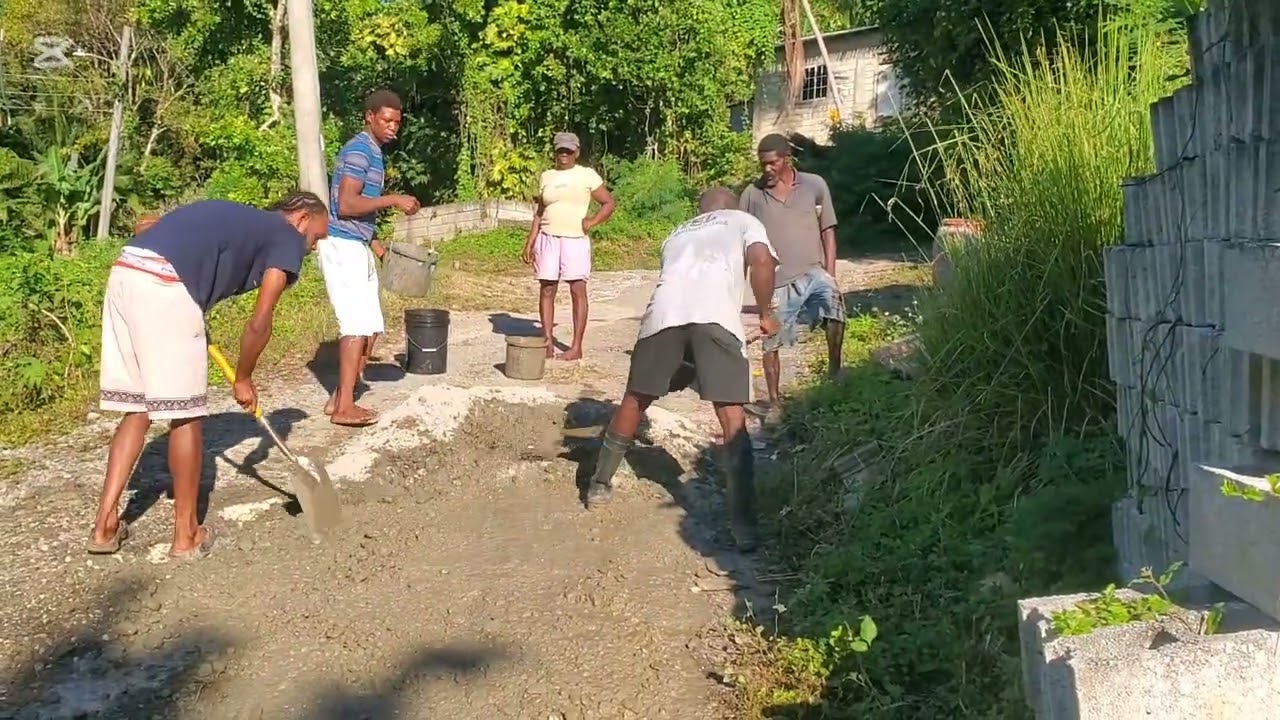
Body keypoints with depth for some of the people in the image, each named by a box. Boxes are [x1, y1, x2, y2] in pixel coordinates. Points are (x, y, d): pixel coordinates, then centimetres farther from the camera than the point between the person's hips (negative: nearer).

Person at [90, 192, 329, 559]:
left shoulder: (242, 220, 33)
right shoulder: (289, 238, 11)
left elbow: (148, 228, 32)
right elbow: (259, 324, 3)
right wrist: (243, 379, 19)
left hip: (124, 273, 8)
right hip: (165, 287, -8)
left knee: (137, 410, 17)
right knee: (186, 415, 4)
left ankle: (105, 524, 17)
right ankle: (186, 535, 13)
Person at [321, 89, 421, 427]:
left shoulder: (373, 151, 18)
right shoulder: (359, 150, -13)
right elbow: (345, 205, -22)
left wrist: (375, 242, 18)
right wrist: (392, 200, -20)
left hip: (357, 247, 10)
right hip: (343, 247, -10)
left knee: (371, 327, 9)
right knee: (357, 326, -9)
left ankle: (340, 398, 15)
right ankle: (344, 406, -3)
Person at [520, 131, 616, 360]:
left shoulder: (587, 175, 2)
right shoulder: (546, 177, 12)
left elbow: (609, 203, 5)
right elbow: (539, 213, 15)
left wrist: (592, 221, -11)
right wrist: (529, 243, 9)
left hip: (575, 240, -3)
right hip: (548, 239, 3)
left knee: (578, 290, -2)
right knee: (546, 290, 1)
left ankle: (576, 346, 2)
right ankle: (547, 342, 7)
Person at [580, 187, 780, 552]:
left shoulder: (677, 234, 40)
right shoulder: (743, 221, 28)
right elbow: (762, 261, 6)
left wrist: (680, 361, 49)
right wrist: (766, 314, 18)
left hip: (664, 310, 4)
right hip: (716, 313, -3)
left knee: (636, 398, 22)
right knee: (732, 416, 1)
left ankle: (600, 484, 36)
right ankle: (743, 525, -2)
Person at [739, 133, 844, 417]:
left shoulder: (815, 185, 0)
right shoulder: (751, 194, 1)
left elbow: (828, 232, 3)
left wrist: (830, 276, -5)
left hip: (812, 273, -1)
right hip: (775, 282, 2)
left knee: (832, 299, -31)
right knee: (770, 342, 8)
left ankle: (834, 373, -19)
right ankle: (773, 399, 28)